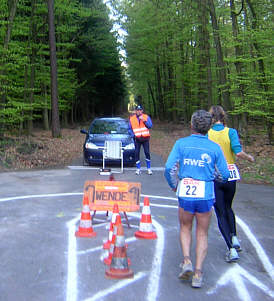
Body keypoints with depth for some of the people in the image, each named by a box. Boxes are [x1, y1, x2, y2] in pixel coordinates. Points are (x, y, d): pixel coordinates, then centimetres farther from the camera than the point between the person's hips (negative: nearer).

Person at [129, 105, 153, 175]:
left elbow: (150, 126, -7)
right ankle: (138, 168, 10)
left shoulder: (146, 117, 4)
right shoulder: (131, 118, 7)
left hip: (145, 138, -1)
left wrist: (144, 120, -19)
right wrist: (133, 135, -4)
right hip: (137, 139, 1)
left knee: (147, 153, -4)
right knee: (137, 153, 0)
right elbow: (130, 129, 11)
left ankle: (149, 168, 8)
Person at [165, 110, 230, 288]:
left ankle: (187, 260, 5)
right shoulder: (214, 148, -1)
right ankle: (198, 272, 9)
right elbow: (224, 175, 0)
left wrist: (173, 185, 9)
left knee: (185, 228, 23)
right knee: (202, 234, 14)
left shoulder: (181, 143, -2)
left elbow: (169, 168, -8)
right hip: (206, 195, 0)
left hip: (185, 194, 0)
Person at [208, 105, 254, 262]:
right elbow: (238, 152, -17)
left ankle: (232, 249, -1)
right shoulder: (231, 132, -5)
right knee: (228, 207, 27)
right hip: (230, 174, 2)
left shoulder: (207, 134, -5)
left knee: (221, 213, 5)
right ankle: (234, 237, 16)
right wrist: (250, 157, 1)